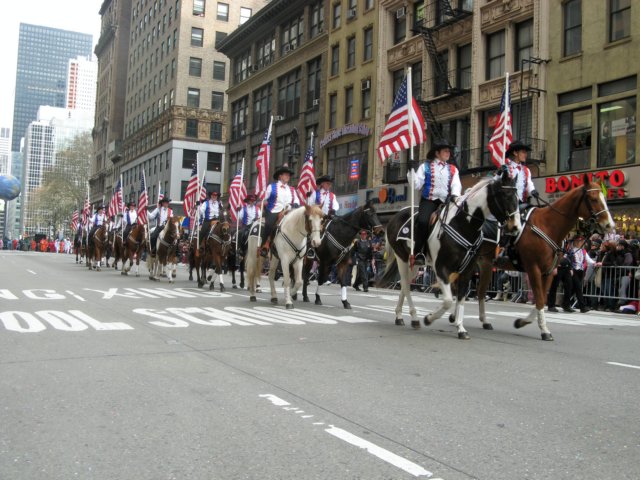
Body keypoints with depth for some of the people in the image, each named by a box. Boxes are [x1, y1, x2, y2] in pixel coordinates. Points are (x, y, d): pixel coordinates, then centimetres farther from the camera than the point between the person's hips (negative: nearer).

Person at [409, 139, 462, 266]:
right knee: (423, 221, -29)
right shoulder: (425, 166, 11)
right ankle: (418, 253, -21)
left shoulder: (453, 169, 19)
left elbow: (456, 184, 5)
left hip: (445, 202, 3)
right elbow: (417, 185, 4)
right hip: (428, 200, -3)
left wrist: (455, 195, -17)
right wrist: (411, 172, -12)